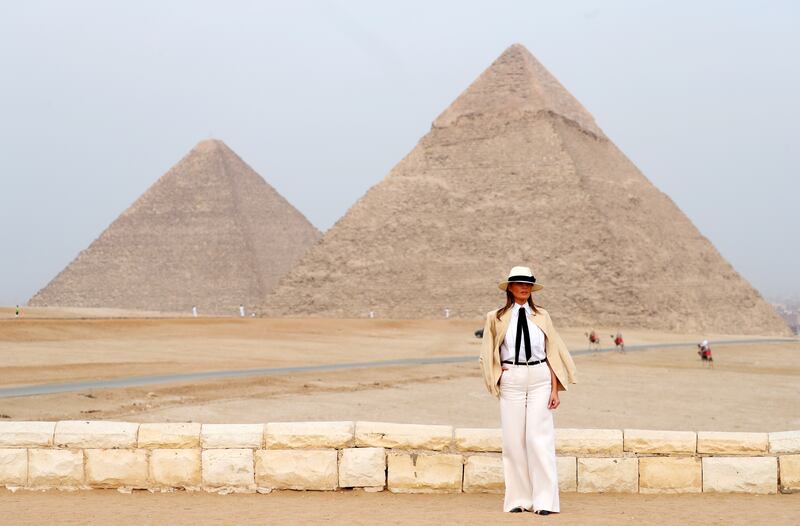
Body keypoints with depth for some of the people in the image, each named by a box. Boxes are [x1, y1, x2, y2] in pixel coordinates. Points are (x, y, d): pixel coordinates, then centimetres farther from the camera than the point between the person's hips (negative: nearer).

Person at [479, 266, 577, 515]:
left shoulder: (542, 316, 9)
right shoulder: (496, 318, 6)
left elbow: (552, 353, 8)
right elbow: (488, 355, 16)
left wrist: (555, 389, 1)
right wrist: (498, 375, 2)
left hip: (540, 379, 0)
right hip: (511, 380, 0)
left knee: (539, 437, -6)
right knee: (513, 439, 1)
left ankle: (544, 500, -4)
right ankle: (518, 499, 9)